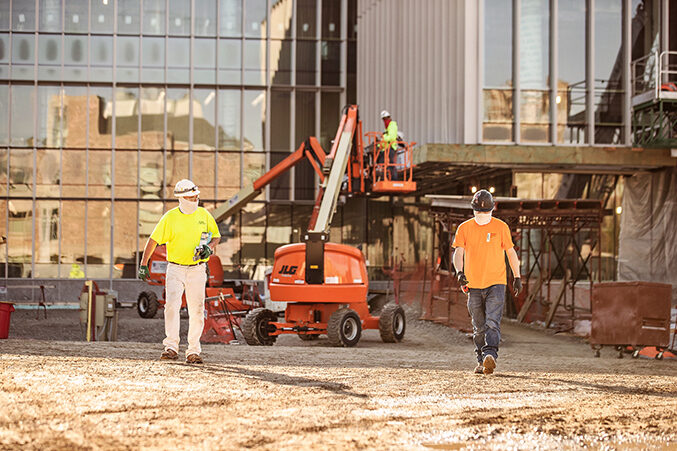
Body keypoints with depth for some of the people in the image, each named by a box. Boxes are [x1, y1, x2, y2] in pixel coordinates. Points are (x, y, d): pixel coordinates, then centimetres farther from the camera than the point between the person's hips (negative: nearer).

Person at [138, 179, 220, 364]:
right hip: (175, 269, -2)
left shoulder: (204, 215, 5)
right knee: (172, 305, -16)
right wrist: (143, 264, -4)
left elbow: (216, 236, 15)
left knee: (197, 311, 1)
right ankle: (171, 347, -13)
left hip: (197, 270, 2)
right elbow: (153, 240, 0)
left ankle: (193, 351, 9)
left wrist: (209, 247, -8)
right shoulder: (170, 217, -2)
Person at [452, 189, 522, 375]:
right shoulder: (465, 228, 4)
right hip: (473, 286, 2)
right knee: (479, 327, 10)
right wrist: (459, 272, -23)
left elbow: (511, 252, 9)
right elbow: (458, 252, -4)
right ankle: (481, 361, 21)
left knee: (492, 322, -18)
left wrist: (517, 277, 9)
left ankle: (490, 355, -30)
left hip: (496, 283, -2)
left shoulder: (500, 227, 2)